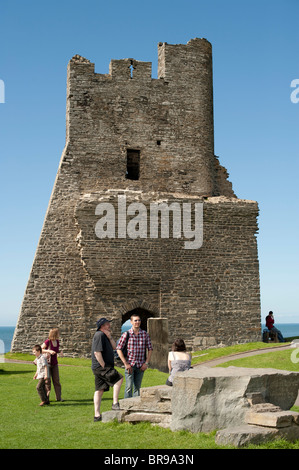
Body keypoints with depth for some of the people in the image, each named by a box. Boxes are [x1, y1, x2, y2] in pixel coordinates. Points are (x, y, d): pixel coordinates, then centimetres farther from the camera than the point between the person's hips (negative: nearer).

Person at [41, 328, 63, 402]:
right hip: (47, 363, -5)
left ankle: (58, 397, 12)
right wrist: (49, 351, -26)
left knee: (56, 380, 6)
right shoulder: (47, 342, -17)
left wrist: (60, 351, -3)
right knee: (47, 381, 2)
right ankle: (46, 398, 13)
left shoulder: (57, 341, 2)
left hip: (55, 364, 5)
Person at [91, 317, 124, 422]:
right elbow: (97, 352, -19)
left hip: (100, 368, 10)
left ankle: (97, 415, 11)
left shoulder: (105, 335, 19)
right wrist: (104, 366, -18)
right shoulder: (99, 335, -12)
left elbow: (114, 347, 15)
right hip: (100, 366, -10)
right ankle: (115, 403, -15)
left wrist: (109, 336, 2)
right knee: (119, 378, -16)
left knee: (99, 390, 9)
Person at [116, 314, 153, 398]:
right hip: (130, 365, -2)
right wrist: (126, 364, -10)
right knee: (129, 387, -6)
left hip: (140, 366, 3)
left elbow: (150, 349, 8)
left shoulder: (145, 334, 2)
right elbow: (119, 349, -5)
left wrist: (146, 363, -1)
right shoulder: (126, 334, -5)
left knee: (137, 387, 8)